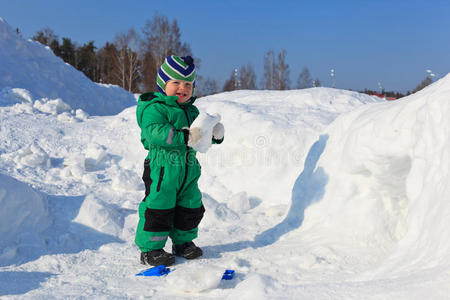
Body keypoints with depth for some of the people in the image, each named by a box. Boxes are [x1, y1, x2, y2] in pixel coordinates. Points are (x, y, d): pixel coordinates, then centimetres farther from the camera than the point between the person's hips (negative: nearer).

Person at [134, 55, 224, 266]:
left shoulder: (191, 110, 16)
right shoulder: (154, 108, -10)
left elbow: (200, 133, 20)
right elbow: (154, 132, -25)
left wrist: (215, 132, -3)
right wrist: (183, 136, -33)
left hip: (188, 167, 8)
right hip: (162, 167, -8)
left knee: (190, 207, 15)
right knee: (159, 208, -4)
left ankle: (183, 241, 33)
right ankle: (150, 248, 8)